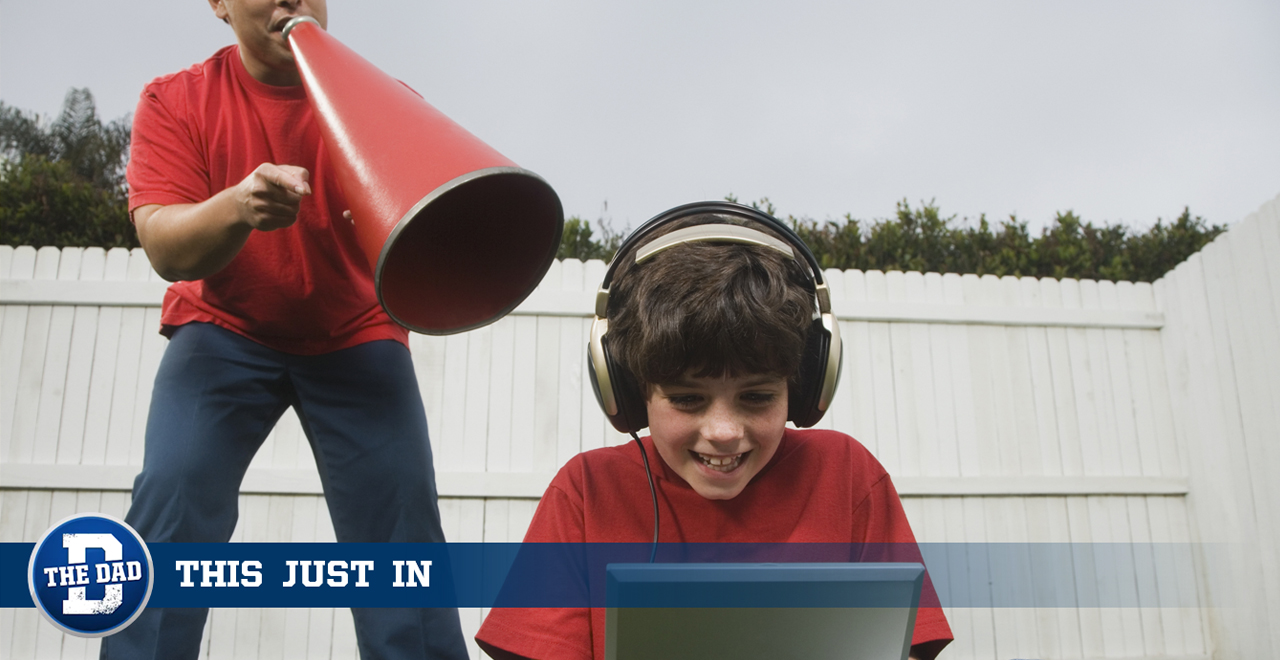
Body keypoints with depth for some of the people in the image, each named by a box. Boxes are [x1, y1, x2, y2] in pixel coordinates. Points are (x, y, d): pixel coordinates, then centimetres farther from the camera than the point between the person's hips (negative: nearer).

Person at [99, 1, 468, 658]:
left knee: (399, 518, -16)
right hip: (223, 331, 0)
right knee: (172, 499, -21)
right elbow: (165, 251, -18)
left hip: (355, 334, 0)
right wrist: (236, 206, -40)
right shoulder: (175, 101, -7)